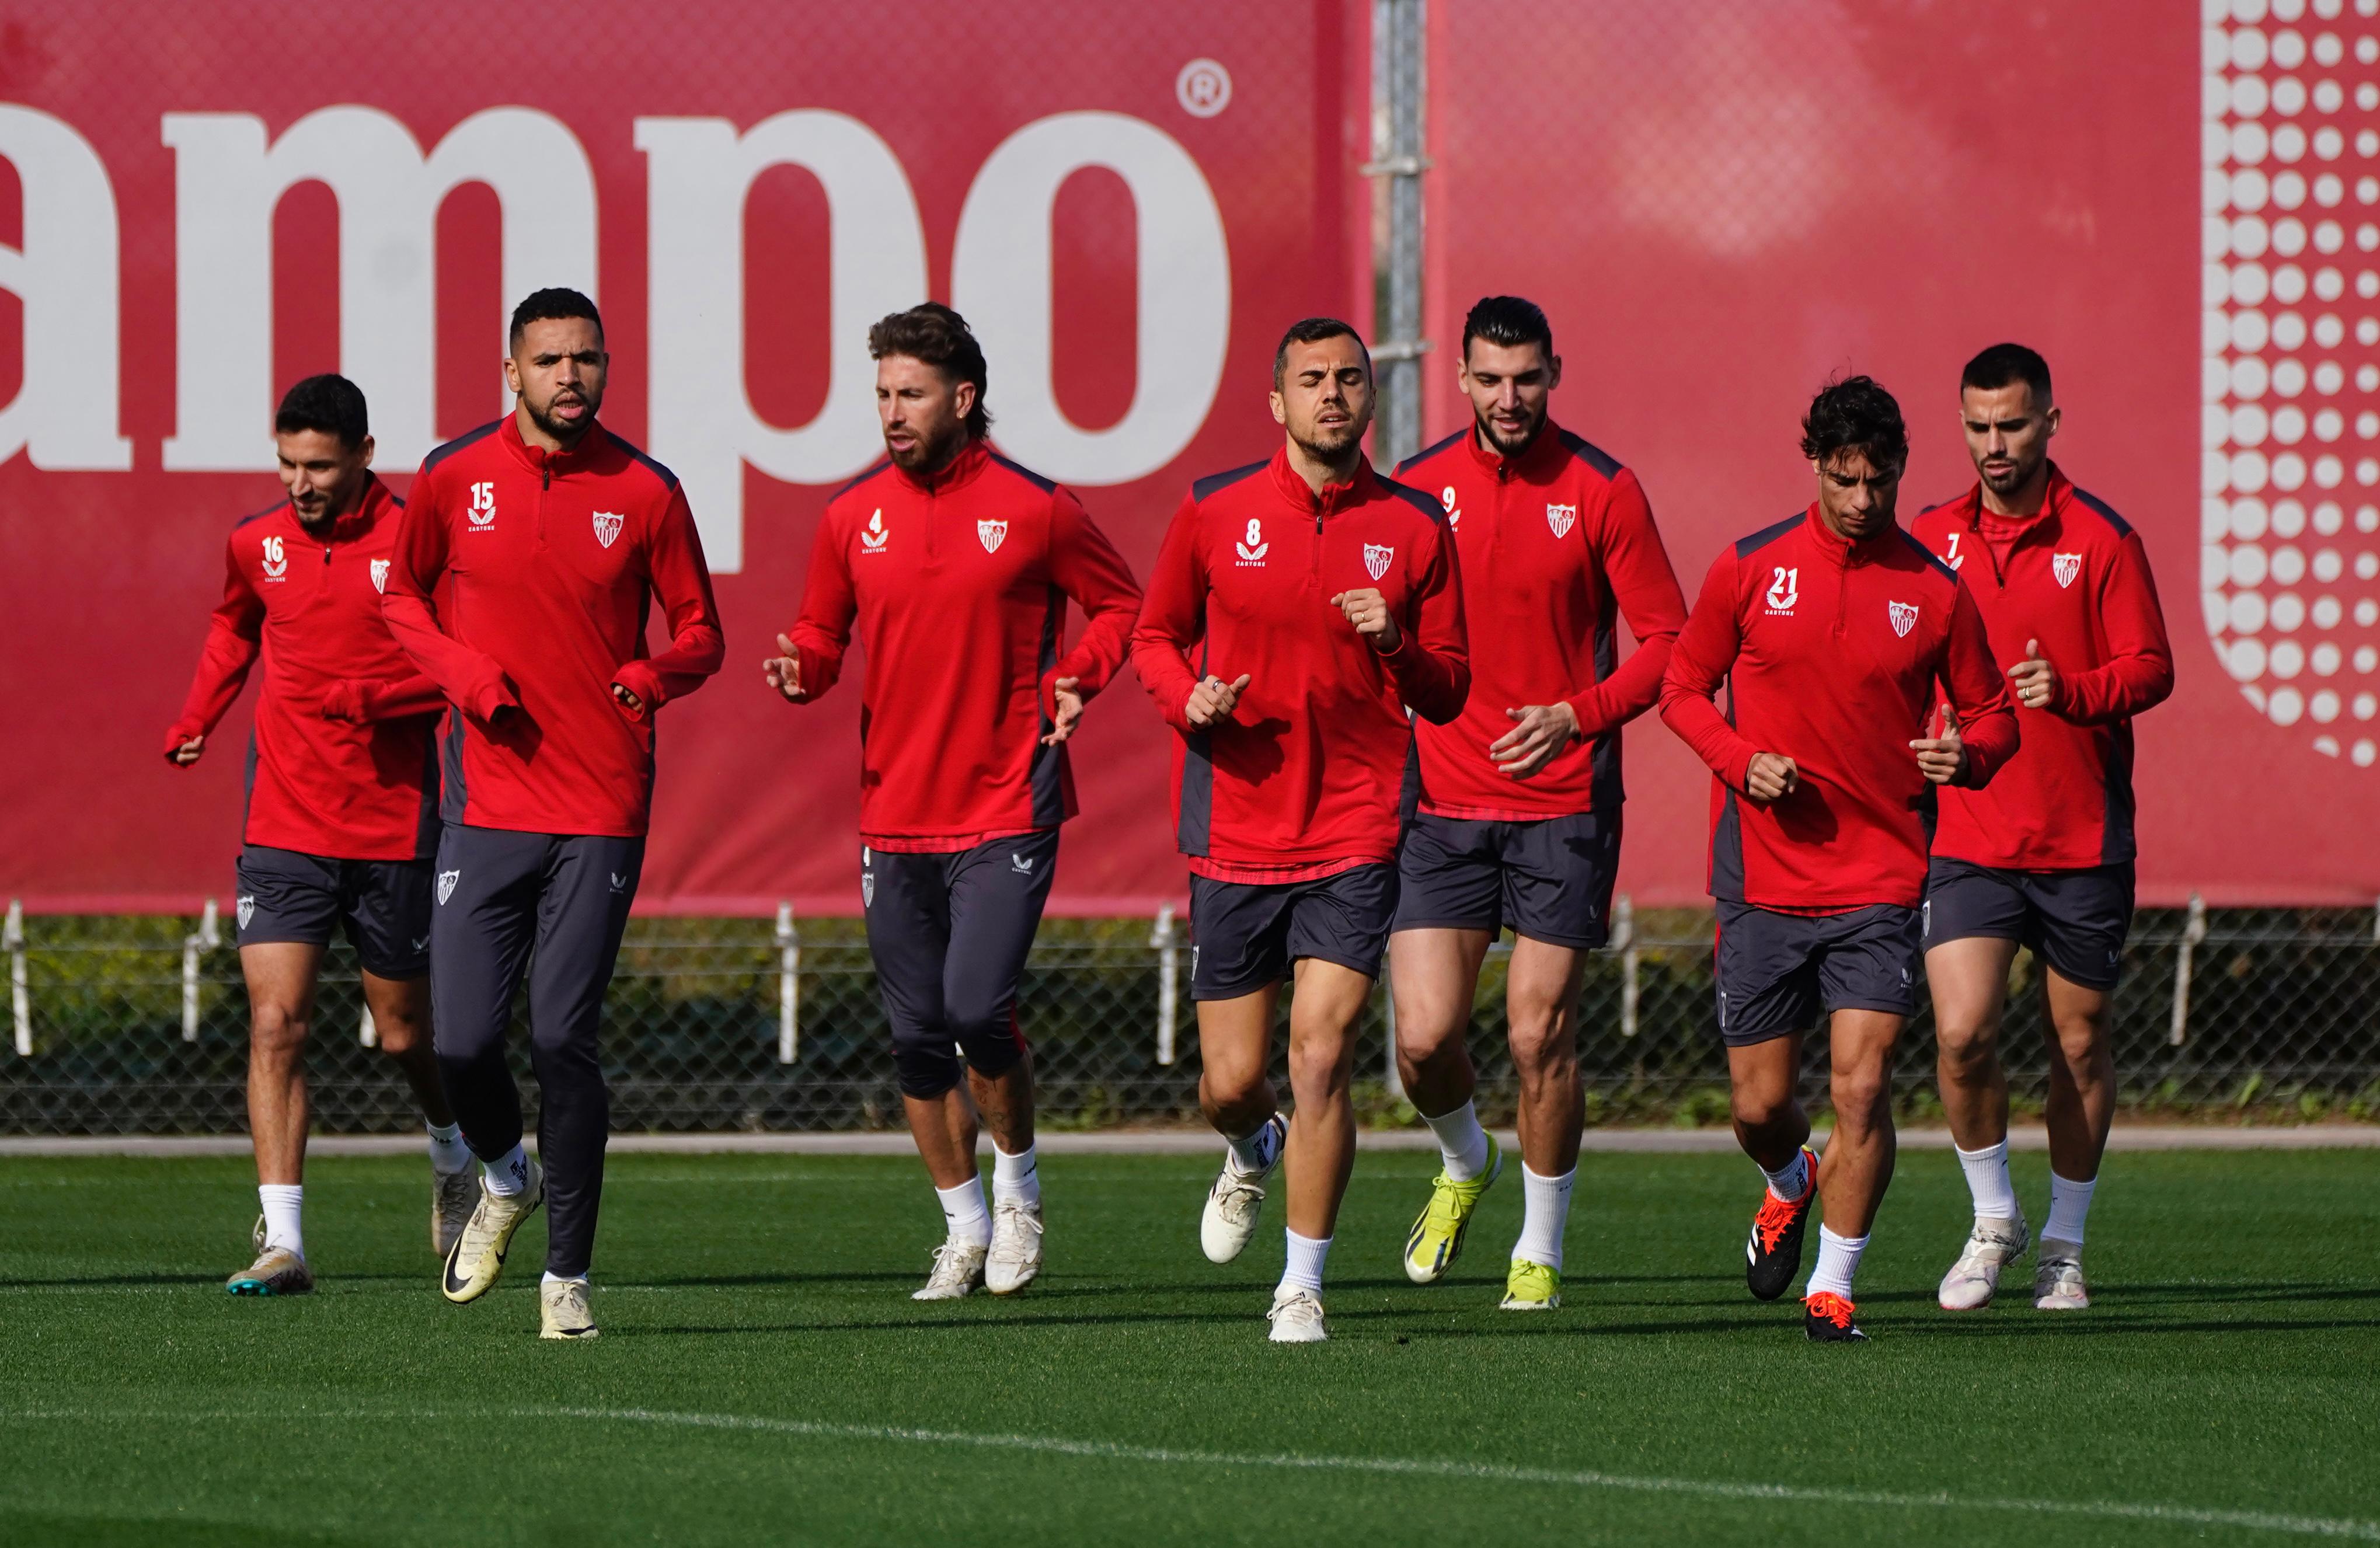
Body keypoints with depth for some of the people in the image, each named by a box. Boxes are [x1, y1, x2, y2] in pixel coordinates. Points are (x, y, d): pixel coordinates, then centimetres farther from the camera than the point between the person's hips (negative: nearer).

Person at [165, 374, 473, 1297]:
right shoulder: (255, 545, 4)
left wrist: (367, 698, -22)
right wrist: (196, 720, 13)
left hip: (392, 832, -2)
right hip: (283, 830, 2)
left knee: (403, 1036, 10)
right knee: (276, 1026, -11)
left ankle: (453, 1161, 43)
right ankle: (282, 1243, -14)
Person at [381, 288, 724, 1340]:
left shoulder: (645, 492, 1)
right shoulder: (453, 480, 3)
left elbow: (698, 631, 9)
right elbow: (402, 592, 17)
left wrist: (658, 675, -13)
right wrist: (461, 668, -2)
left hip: (602, 814, -1)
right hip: (487, 806, 1)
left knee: (563, 1041, -8)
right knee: (463, 1039, -5)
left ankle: (566, 1276, 4)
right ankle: (505, 1179, 29)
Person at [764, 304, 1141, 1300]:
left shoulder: (1033, 507, -5)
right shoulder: (853, 516, 4)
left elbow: (1119, 605, 6)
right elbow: (824, 632, 14)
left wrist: (1076, 680, -10)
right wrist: (803, 671, -8)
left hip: (1006, 807, -4)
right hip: (894, 812, 4)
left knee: (978, 1006, -16)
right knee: (916, 1035, 6)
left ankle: (1017, 1182, 10)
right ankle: (965, 1228, 21)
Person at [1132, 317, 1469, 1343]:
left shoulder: (1415, 527, 3)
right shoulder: (1215, 512, 2)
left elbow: (1448, 695, 7)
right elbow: (1156, 633, 15)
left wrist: (1396, 644, -14)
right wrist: (1188, 698, -7)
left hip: (1354, 837, -1)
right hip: (1235, 831, 1)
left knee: (1322, 1055, -13)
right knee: (1231, 1081, 3)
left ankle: (1303, 1286, 0)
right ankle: (1253, 1153, 41)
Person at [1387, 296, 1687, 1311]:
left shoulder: (1601, 493, -3)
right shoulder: (1417, 490, 3)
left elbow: (1667, 639, -1)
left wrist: (1577, 715, -15)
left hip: (1564, 806, -2)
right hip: (1442, 801, 2)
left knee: (1539, 1036, -2)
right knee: (1424, 1036, -7)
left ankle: (1541, 1250, 15)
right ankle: (1464, 1165, 26)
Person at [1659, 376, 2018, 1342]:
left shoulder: (1935, 591, 1)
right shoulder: (1748, 570, 1)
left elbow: (1992, 714, 10)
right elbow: (1683, 685, 10)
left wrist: (1967, 753, -14)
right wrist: (1740, 758, -9)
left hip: (1880, 887, -1)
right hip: (1762, 881, 1)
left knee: (1862, 1088, -13)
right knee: (1760, 1102, 6)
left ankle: (1833, 1289, 2)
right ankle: (1789, 1186, 43)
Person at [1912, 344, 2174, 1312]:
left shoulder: (2100, 540, -2)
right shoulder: (1931, 539, 7)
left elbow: (2150, 669, -5)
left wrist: (2070, 690, -23)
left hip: (2083, 841, -1)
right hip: (1966, 833, 1)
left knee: (2079, 1044, 6)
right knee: (1962, 1033, -13)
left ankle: (2064, 1244, 23)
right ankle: (1992, 1221, 9)